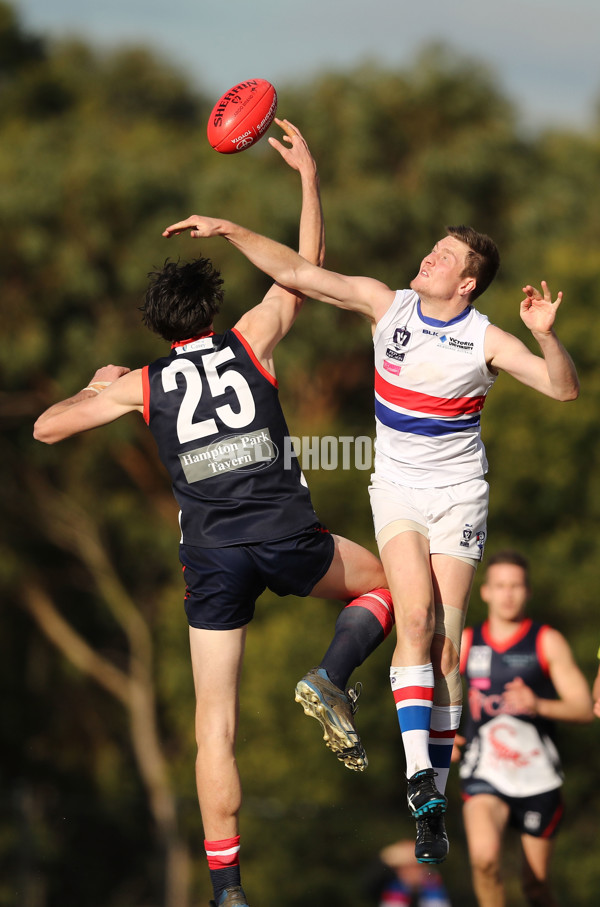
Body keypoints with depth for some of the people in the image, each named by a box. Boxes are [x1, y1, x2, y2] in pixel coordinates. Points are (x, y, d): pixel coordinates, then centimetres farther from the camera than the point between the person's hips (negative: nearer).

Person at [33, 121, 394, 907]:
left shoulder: (143, 385, 8)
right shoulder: (249, 343, 7)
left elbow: (47, 428, 16)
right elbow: (306, 266, 18)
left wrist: (96, 385, 34)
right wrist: (308, 174, 26)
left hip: (213, 557, 1)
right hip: (287, 537, -1)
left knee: (215, 728, 5)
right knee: (381, 583, 29)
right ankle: (333, 679, -1)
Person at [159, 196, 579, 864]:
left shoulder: (483, 339, -11)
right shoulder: (388, 305, -4)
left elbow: (564, 389, -16)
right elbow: (297, 273, -3)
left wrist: (545, 333, -33)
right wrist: (228, 230, -8)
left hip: (458, 495, -1)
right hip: (397, 489, 1)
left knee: (445, 640, -5)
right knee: (415, 618, -19)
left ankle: (433, 803, 1)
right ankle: (419, 774, -27)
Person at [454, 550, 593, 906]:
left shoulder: (548, 642, -2)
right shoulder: (465, 643, 5)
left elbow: (584, 709, -7)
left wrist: (538, 705, -25)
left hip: (537, 778, 0)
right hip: (484, 775, 0)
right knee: (485, 857, -27)